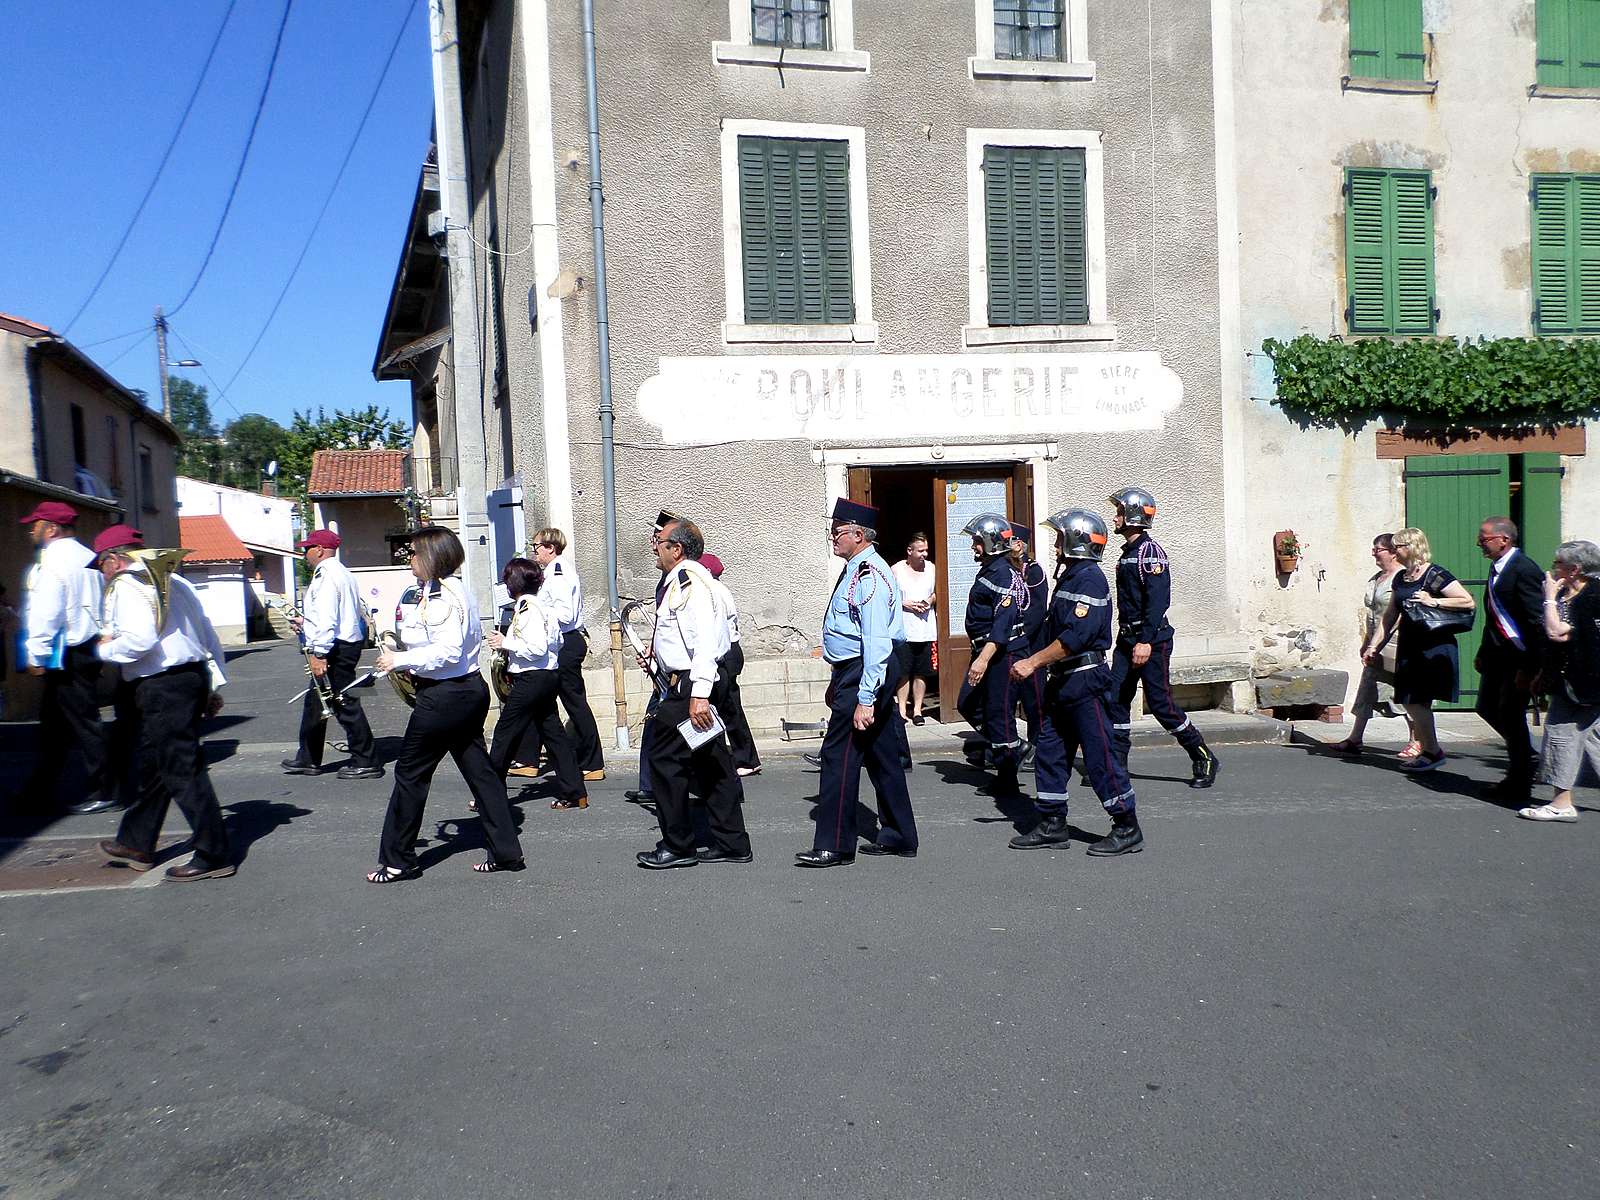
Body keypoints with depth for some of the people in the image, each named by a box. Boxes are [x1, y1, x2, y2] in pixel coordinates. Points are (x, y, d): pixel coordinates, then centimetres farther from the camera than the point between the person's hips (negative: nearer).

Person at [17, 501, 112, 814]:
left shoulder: (53, 562, -14)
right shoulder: (85, 556, 14)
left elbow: (46, 613, -19)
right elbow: (97, 604, 19)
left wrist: (37, 655, -15)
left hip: (66, 654, -9)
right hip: (88, 646, 9)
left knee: (83, 722, -4)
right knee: (53, 720, 17)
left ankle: (101, 794, 1)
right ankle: (41, 787, 25)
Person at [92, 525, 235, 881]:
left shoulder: (125, 586, -9)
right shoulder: (173, 581, 17)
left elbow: (139, 639, -24)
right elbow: (208, 635, 16)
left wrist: (106, 650, -5)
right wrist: (212, 685, 19)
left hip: (162, 688, -9)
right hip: (193, 676, 9)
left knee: (183, 772, -5)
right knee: (152, 765, 21)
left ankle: (214, 856, -2)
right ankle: (136, 843, 35)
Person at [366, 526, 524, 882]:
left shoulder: (441, 595, -18)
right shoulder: (458, 589, 14)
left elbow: (447, 651, -25)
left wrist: (400, 660, -16)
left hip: (444, 696, -10)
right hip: (470, 689, 10)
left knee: (410, 772, 2)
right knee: (478, 769, 12)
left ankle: (397, 861, 12)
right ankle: (507, 852, 14)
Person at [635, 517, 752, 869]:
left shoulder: (689, 578, -16)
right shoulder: (680, 580, 17)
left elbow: (705, 640, -25)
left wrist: (698, 694, -30)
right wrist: (657, 657, 19)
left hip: (693, 683, -10)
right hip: (698, 683, 10)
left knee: (665, 759, -3)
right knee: (712, 762, 12)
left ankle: (677, 847, 6)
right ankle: (731, 843, 19)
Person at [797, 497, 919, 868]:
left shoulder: (870, 576, -18)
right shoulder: (854, 570, 15)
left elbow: (876, 643, -24)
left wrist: (865, 699, -27)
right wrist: (836, 682, 26)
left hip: (865, 675, -11)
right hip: (853, 672, 11)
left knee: (839, 755, -6)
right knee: (883, 756, 15)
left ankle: (834, 846, 2)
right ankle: (898, 837, 25)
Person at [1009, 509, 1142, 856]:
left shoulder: (1091, 579, -16)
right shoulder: (1068, 578, 16)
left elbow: (1075, 637, -24)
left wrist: (1032, 662, -21)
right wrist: (1035, 664, 13)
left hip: (1085, 680, -10)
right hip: (1062, 680, 10)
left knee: (1100, 756, -3)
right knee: (1049, 752, 11)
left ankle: (1128, 829, 7)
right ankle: (1052, 825, 20)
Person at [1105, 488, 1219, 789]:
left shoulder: (1150, 551, -13)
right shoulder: (1128, 552, 16)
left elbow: (1158, 599, -22)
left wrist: (1146, 641, -27)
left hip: (1152, 640, -9)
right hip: (1127, 639, 9)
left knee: (1160, 702, -5)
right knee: (1116, 699, 4)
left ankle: (1204, 759, 9)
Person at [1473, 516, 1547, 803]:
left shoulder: (1524, 570, -18)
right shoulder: (1497, 569, 11)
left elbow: (1537, 621, -21)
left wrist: (1529, 668, -22)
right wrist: (1484, 652, 17)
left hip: (1519, 657, -9)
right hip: (1498, 655, 9)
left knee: (1510, 715, -2)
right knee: (1487, 708, 14)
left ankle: (1519, 787, 12)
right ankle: (1526, 758, 31)